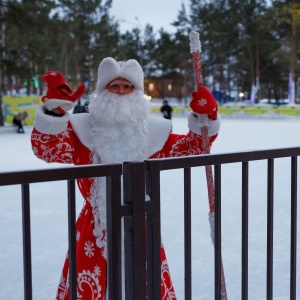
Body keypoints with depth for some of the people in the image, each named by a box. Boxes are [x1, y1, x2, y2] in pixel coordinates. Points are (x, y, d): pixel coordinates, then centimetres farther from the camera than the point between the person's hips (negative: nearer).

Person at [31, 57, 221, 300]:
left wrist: (205, 119, -4)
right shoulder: (84, 128, -2)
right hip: (95, 229, -2)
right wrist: (53, 111, -29)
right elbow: (47, 149, -15)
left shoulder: (152, 130, 6)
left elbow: (190, 148, 12)